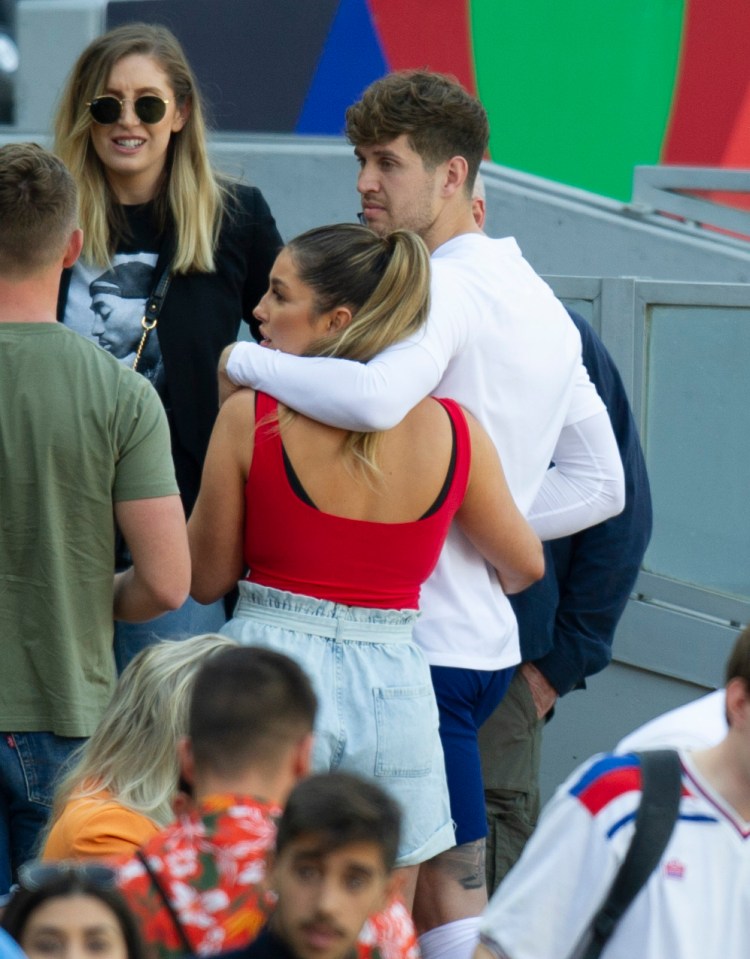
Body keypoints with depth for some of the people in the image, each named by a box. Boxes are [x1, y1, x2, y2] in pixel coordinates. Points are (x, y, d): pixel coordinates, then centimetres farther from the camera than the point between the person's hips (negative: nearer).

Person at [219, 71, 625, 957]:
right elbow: (601, 484, 21)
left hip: (423, 643, -10)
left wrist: (249, 361, -20)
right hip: (485, 638, 10)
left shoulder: (443, 288, -15)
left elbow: (377, 399, -37)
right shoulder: (541, 303, 16)